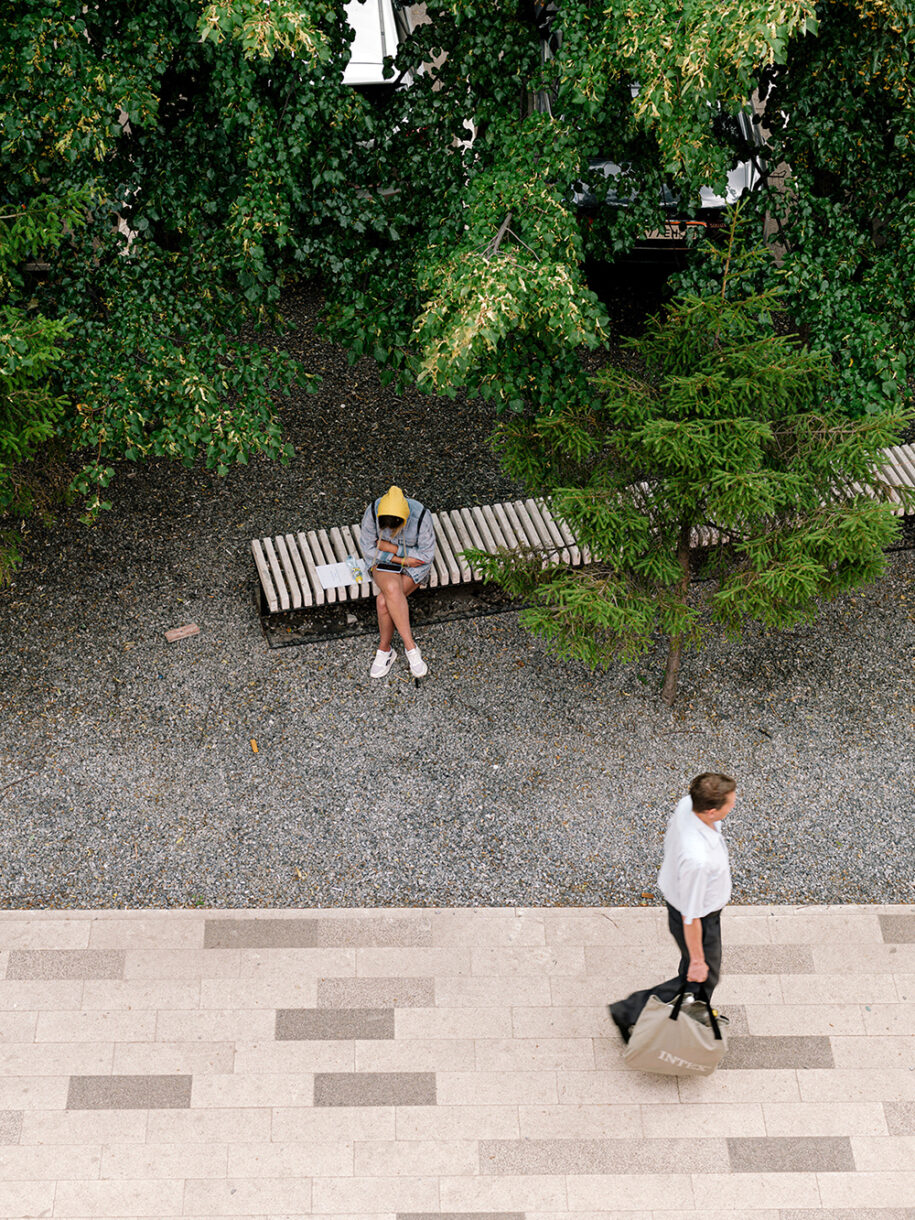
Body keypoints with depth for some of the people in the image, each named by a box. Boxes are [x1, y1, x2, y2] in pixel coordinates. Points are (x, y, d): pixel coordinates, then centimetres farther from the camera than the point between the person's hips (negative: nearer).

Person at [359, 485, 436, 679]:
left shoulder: (421, 517, -25)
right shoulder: (372, 512, -20)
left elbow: (426, 555, -14)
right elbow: (368, 548, -8)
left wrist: (393, 548, -18)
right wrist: (401, 560, -16)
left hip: (414, 564, -2)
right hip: (383, 560, 2)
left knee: (384, 601, -26)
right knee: (392, 589, -32)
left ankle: (384, 649, -6)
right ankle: (410, 647, -25)